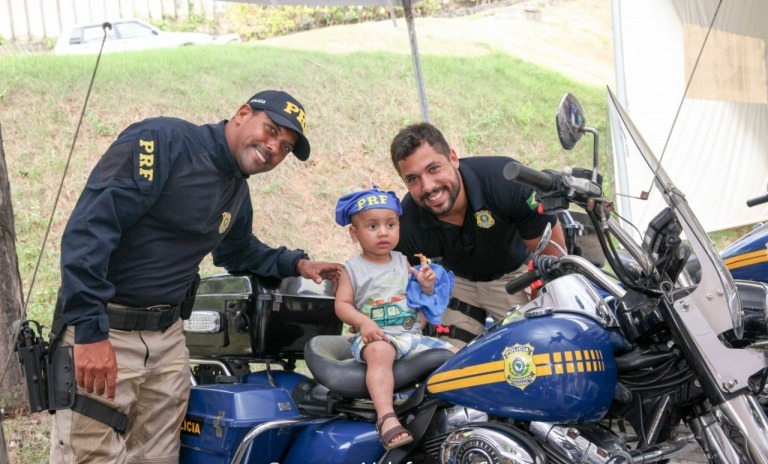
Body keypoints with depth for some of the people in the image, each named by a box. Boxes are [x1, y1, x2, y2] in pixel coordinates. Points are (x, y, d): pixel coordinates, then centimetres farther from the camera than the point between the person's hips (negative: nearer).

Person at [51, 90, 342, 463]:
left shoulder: (237, 194, 15)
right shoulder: (163, 140, -12)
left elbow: (239, 251, 36)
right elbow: (90, 225, -21)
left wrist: (296, 264, 17)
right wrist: (90, 329, -27)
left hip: (168, 335, 8)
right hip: (104, 333, -8)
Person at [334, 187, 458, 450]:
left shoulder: (403, 263, 17)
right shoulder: (353, 268, 6)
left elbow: (423, 301, 23)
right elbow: (342, 304, -2)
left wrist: (427, 286, 0)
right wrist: (364, 322, -19)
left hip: (411, 334, 6)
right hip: (376, 336, -5)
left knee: (451, 353, -4)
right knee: (380, 353, -39)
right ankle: (386, 417, -51)